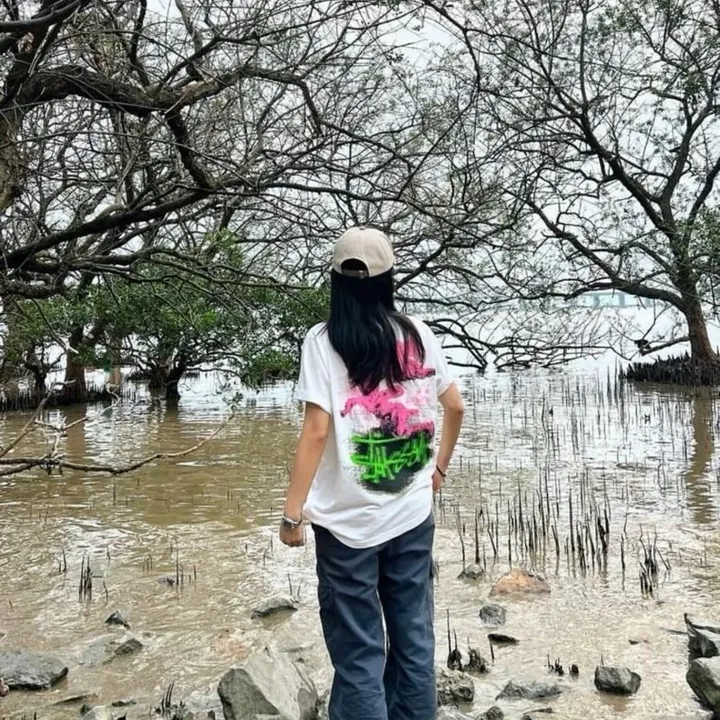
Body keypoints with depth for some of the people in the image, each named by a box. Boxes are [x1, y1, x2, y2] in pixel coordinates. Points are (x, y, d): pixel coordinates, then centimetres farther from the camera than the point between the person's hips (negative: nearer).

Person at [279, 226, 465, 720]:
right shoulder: (417, 333, 2)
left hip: (348, 521, -3)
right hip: (413, 514, 4)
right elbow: (455, 407, 7)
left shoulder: (324, 341, -9)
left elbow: (317, 430, -15)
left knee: (359, 655, 8)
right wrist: (440, 467, 23)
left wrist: (293, 511, -9)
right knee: (415, 641, 17)